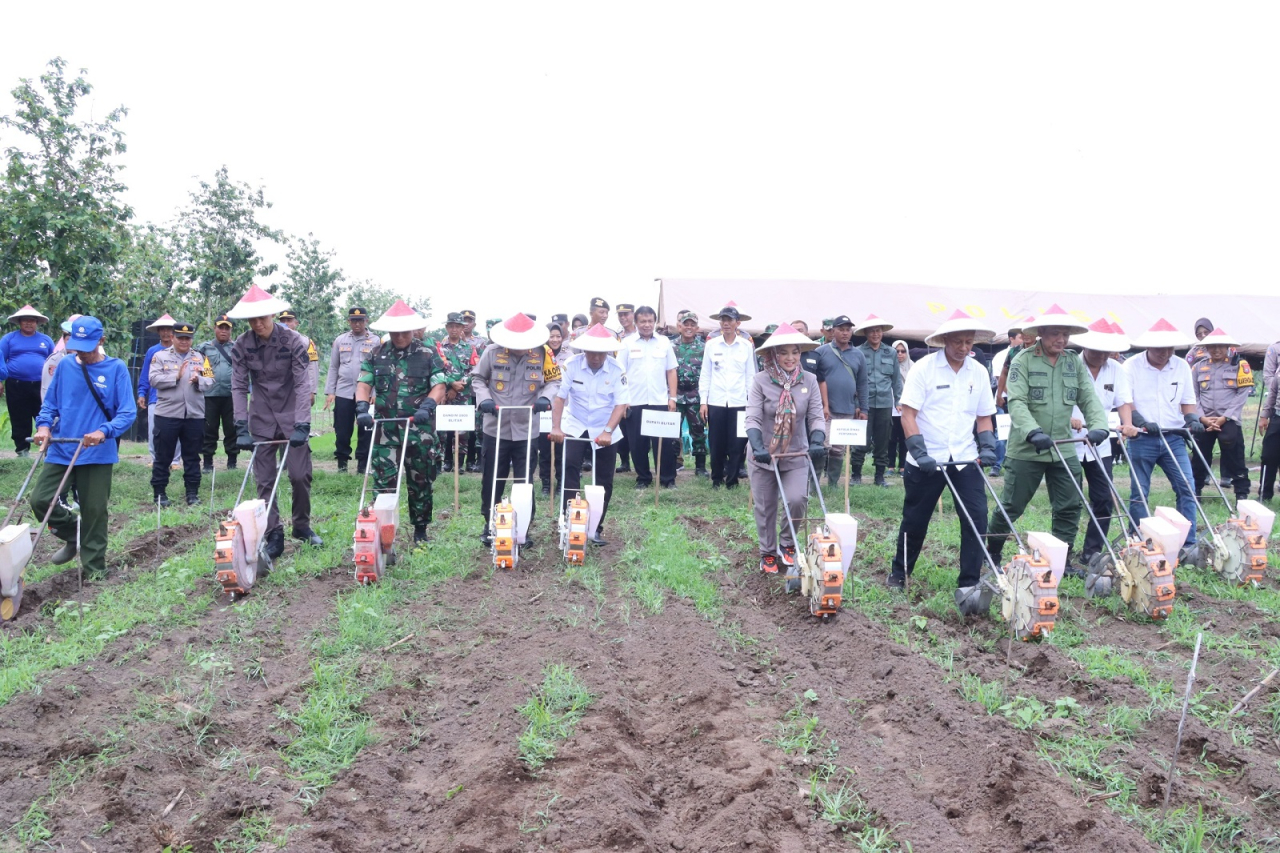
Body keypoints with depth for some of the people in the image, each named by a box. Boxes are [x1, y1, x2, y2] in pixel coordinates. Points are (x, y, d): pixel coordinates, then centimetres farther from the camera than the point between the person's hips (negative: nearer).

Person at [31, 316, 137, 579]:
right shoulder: (65, 365, 3)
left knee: (94, 510, 4)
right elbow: (50, 403, 12)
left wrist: (104, 432, -25)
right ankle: (73, 534, 24)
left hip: (98, 453, -3)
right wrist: (44, 425, -7)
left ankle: (94, 570, 19)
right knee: (40, 500, -6)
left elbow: (128, 413, -9)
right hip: (60, 450, 3)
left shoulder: (116, 368, -5)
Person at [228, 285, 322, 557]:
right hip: (261, 420, 2)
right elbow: (239, 387, -5)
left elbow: (302, 384, -16)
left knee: (300, 475, -3)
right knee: (265, 480, 2)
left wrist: (302, 425, -23)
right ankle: (274, 536, 8)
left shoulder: (292, 341, -12)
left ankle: (302, 526, 17)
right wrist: (241, 427, -14)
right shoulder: (241, 346, -5)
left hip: (292, 416, -2)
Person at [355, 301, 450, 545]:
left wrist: (427, 406, -23)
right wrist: (362, 408, -15)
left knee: (420, 481, 8)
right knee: (383, 481, -1)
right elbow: (363, 383, 4)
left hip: (419, 430, -1)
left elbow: (440, 385, -5)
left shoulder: (428, 354, 2)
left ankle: (420, 530, 21)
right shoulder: (376, 355, 8)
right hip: (385, 430, 1)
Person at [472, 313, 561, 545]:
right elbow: (477, 378, 7)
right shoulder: (492, 352, -5)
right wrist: (484, 398, -10)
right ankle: (490, 525, 26)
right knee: (492, 480, 10)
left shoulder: (542, 354, -5)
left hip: (526, 430, 0)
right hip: (496, 428, 0)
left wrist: (545, 397, -15)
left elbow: (555, 381, 5)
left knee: (525, 482, 5)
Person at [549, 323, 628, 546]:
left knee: (604, 481, 4)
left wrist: (607, 431, -28)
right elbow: (559, 396, -13)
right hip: (574, 427, 0)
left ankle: (596, 528, 17)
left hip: (604, 432, 1)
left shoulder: (617, 370, -14)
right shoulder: (571, 365, -13)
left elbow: (621, 403, -17)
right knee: (569, 471, -15)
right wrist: (556, 427, -24)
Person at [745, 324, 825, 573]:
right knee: (765, 507, 9)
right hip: (764, 456, -1)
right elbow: (753, 418, -16)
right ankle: (768, 554, 30)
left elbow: (816, 417, -5)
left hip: (796, 456, 1)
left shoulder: (809, 381, -5)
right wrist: (757, 447, -30)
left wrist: (817, 443, -23)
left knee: (798, 500, -16)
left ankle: (786, 544, 13)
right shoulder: (761, 380, -12)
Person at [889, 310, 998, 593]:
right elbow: (908, 414, -11)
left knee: (977, 517, -7)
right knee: (915, 520, 8)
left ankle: (968, 584, 4)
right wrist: (920, 452, -19)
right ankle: (899, 573, 28)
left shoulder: (979, 372, 5)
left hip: (965, 460, 3)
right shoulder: (923, 368, -8)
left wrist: (987, 447, -2)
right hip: (925, 461, -3)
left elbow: (983, 417, 14)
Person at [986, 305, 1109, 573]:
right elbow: (1016, 402, -17)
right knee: (1011, 507, 4)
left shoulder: (1075, 362, 8)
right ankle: (991, 553, 23)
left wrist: (1098, 425, -17)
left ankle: (1064, 558, 23)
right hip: (1025, 450, -5)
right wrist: (1033, 432, -32)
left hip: (1064, 449, 5)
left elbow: (1088, 398, 3)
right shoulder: (1023, 361, -8)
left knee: (1069, 508, 8)